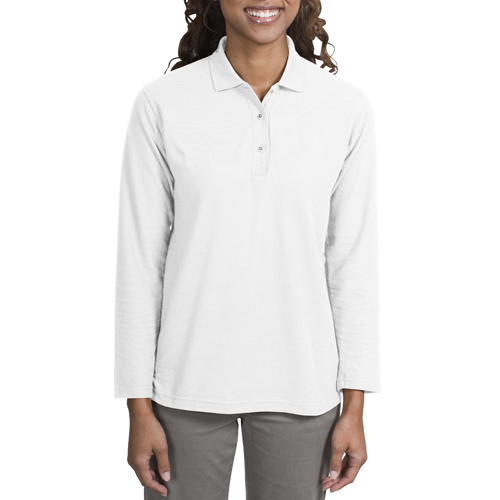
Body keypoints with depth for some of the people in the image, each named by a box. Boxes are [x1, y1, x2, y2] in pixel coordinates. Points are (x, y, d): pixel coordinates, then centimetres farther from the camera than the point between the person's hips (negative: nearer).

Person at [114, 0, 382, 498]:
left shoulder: (347, 108, -3)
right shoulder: (162, 104, -6)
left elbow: (353, 261, 0)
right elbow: (141, 258, -3)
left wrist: (354, 408, 1)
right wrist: (139, 409, -2)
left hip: (301, 384, 1)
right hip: (189, 383, 0)